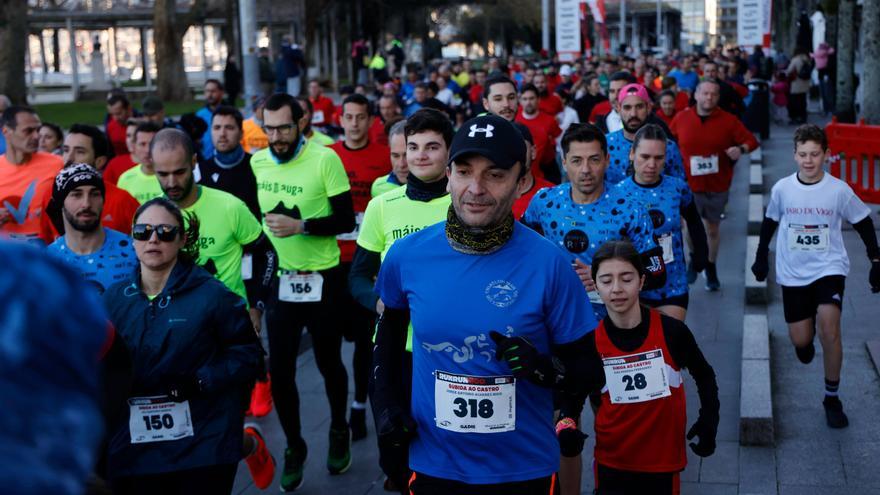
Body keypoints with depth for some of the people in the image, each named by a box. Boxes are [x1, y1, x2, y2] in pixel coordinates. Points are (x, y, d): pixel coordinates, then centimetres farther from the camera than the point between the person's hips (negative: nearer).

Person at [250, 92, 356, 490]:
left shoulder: (325, 159, -14)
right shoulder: (257, 162, 1)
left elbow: (346, 221, -14)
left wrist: (301, 226, -24)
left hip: (321, 280, -3)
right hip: (278, 280, 3)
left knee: (329, 363, 12)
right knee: (280, 371, 5)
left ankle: (339, 431, 38)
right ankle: (294, 446, 25)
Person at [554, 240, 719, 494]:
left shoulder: (671, 331, -10)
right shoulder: (591, 342, -8)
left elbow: (704, 376, 7)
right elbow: (572, 395, 5)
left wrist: (708, 422, -1)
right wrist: (566, 426, -13)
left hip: (663, 462, 0)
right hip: (612, 463, 0)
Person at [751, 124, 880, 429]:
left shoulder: (839, 190, -9)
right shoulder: (782, 188, -6)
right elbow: (770, 221, 12)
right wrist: (761, 256, 15)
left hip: (829, 268, -2)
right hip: (793, 273, 2)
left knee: (829, 329, -20)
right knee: (800, 340, 2)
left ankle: (832, 398, -3)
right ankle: (806, 339, 44)